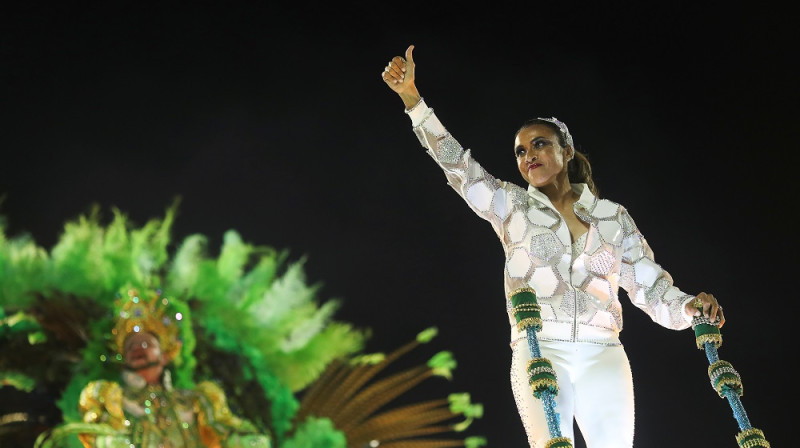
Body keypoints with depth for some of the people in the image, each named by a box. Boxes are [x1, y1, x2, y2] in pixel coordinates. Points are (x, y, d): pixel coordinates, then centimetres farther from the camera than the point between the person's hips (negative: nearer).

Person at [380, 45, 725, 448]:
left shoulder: (613, 217, 16)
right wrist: (412, 98, -3)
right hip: (539, 351, -1)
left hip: (602, 354, 1)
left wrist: (689, 306, -9)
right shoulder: (512, 207, 16)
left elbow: (651, 288, 12)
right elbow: (456, 163, 6)